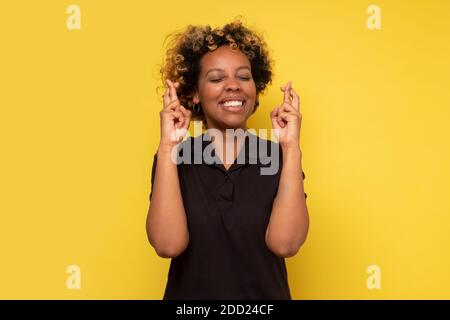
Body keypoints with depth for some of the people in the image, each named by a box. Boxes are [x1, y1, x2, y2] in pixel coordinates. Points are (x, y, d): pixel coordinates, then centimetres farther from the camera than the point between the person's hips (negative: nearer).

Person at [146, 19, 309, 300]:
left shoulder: (279, 157, -9)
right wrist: (167, 147, -25)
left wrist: (292, 147, -25)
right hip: (189, 298, 0)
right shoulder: (174, 158, -8)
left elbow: (284, 243, -23)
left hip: (265, 296, 1)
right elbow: (168, 244, -23)